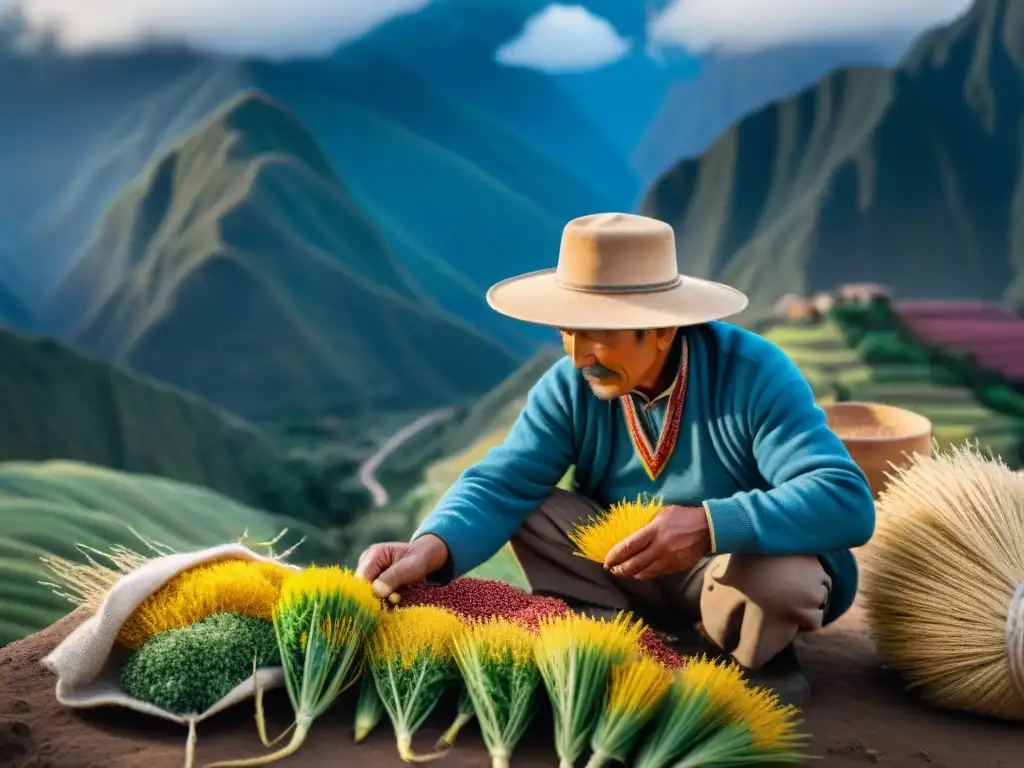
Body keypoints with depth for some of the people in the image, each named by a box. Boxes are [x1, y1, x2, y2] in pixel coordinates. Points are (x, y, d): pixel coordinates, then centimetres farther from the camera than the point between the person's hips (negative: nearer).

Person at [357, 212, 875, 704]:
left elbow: (847, 503, -34)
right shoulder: (571, 386, -13)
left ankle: (758, 659, -3)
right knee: (528, 510, -15)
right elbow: (501, 484, -21)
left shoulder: (754, 373, -26)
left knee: (780, 578, -36)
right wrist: (429, 549, -42)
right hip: (633, 570, 3)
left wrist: (710, 525, -47)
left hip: (751, 561, -3)